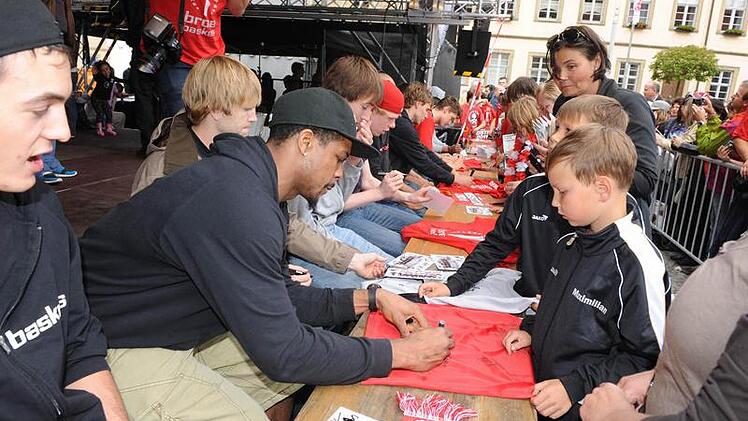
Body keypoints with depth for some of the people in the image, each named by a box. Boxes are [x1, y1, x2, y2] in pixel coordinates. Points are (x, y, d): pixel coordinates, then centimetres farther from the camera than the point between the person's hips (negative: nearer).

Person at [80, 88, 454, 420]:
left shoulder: (255, 187, 0)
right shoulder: (239, 205, -31)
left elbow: (279, 300, 8)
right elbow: (284, 353, -28)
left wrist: (371, 298, 2)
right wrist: (400, 353, -18)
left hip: (179, 328, 9)